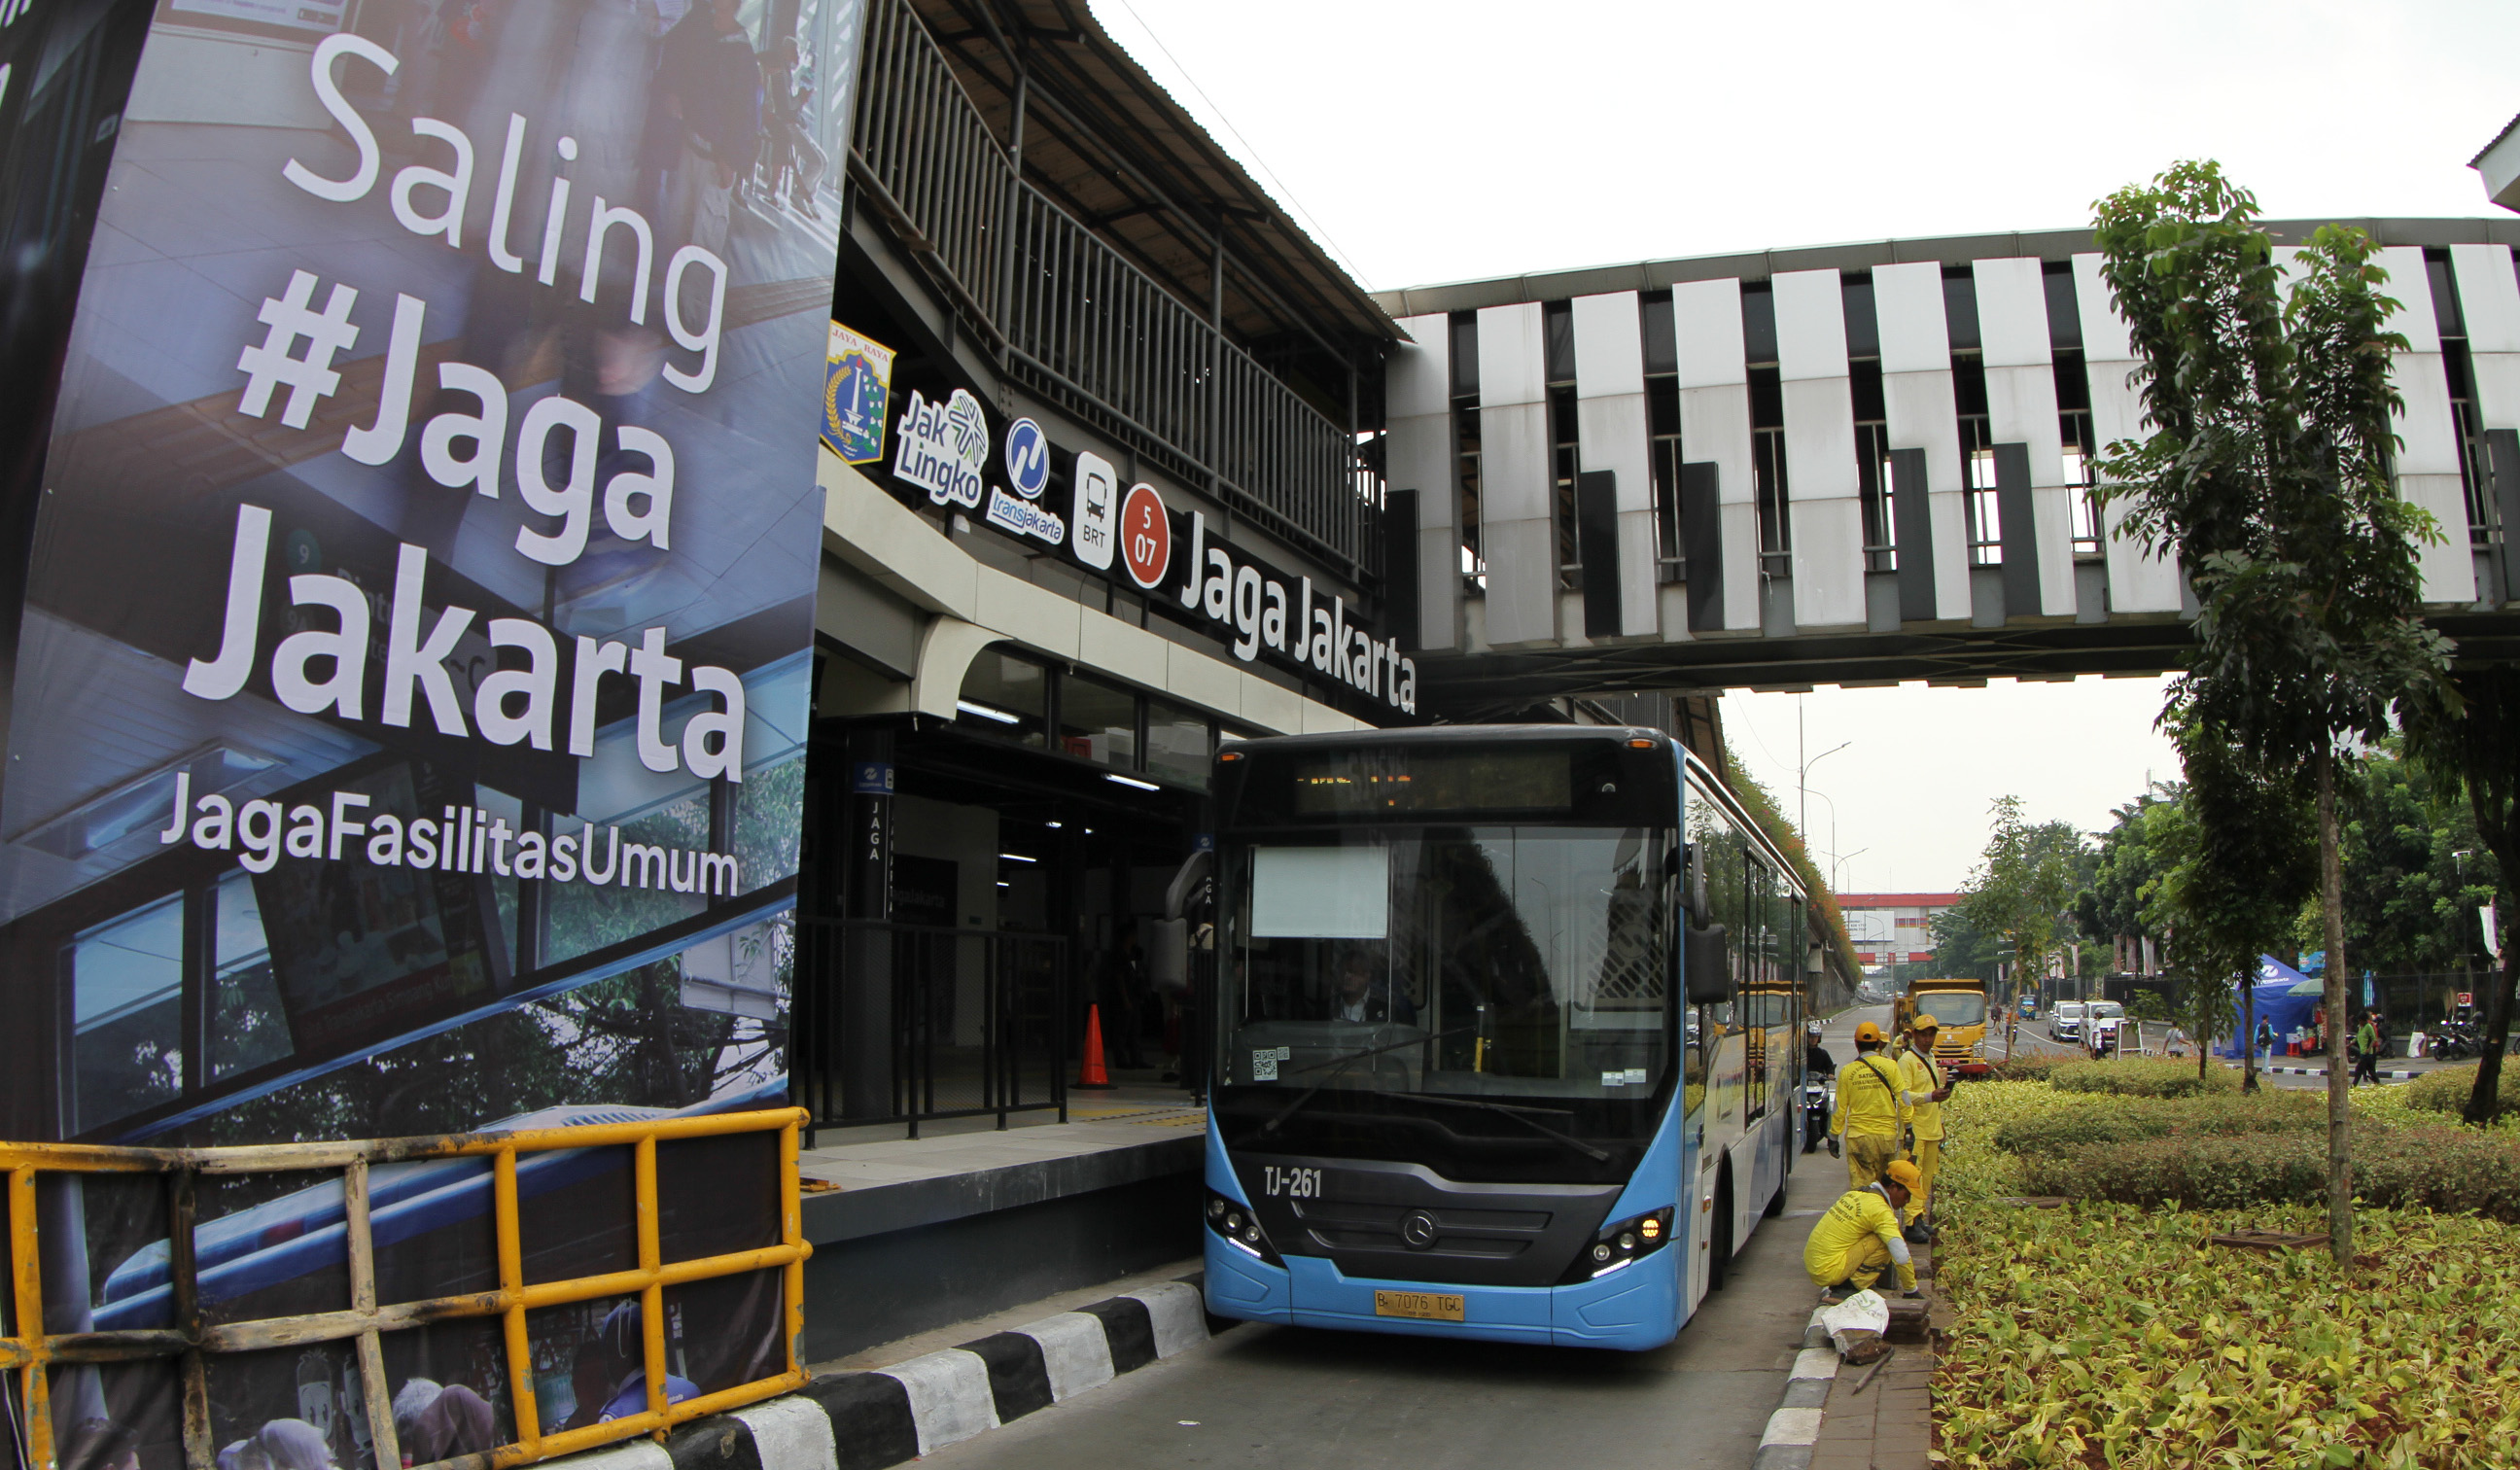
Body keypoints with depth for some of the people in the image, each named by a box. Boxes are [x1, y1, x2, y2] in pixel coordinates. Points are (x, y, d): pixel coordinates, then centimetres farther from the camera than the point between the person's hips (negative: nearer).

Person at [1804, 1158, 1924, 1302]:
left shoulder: (1856, 1192, 13)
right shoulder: (1880, 1211, -12)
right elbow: (1901, 1256, -17)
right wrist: (1911, 1290, -2)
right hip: (1829, 1271, -9)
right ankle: (1855, 1285, -7)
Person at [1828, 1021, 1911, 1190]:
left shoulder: (1847, 1071, -1)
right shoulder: (1889, 1066, -3)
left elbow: (1840, 1108, 2)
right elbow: (1903, 1098, -3)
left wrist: (1834, 1137, 10)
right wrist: (1909, 1128, 5)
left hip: (1857, 1136, -1)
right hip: (1887, 1134, 1)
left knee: (1860, 1184, 0)